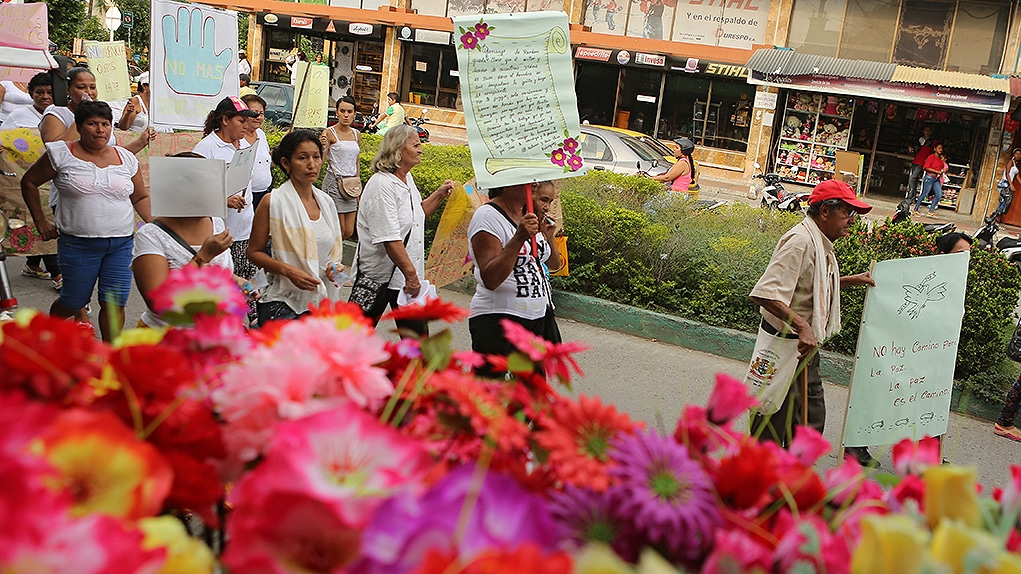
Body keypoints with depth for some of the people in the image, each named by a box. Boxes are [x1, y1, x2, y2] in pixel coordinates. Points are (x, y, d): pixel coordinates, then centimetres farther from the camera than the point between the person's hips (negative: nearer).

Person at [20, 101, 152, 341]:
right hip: (77, 243, -2)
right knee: (73, 302, 8)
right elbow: (29, 182, 10)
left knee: (115, 303, -1)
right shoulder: (62, 154, -1)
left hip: (122, 243, 2)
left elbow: (141, 197, 16)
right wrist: (40, 221, 6)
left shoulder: (126, 158, 8)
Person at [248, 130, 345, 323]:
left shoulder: (326, 202, 8)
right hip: (282, 302, -5)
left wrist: (334, 266, -3)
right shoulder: (272, 202, -8)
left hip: (321, 301, 5)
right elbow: (254, 252, -5)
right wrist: (288, 270, -20)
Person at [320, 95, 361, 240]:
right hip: (334, 182, -6)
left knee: (349, 232, 5)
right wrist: (323, 146, -29)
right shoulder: (329, 133, -7)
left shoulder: (356, 134, 11)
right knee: (339, 231, -5)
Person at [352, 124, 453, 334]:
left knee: (417, 335, 8)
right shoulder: (382, 185, -20)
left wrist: (439, 195, 12)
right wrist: (410, 273, -27)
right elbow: (389, 238, -26)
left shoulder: (407, 179, 9)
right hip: (379, 274, -8)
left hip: (407, 276, 8)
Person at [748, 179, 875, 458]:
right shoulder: (800, 240, -21)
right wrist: (803, 326, -36)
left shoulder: (821, 243, 12)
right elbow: (765, 293, -30)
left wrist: (851, 280, 17)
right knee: (774, 423, -2)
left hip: (806, 345, 10)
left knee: (811, 419, 17)